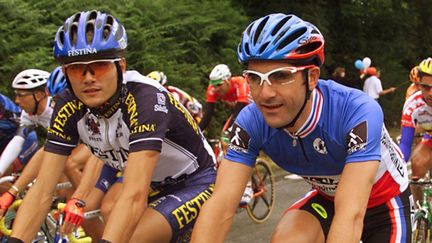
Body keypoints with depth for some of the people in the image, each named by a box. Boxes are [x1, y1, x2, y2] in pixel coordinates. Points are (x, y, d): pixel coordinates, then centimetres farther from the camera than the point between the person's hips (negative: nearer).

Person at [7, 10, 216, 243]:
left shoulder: (146, 98, -34)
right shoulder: (69, 107, -17)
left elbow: (135, 195, -45)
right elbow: (42, 190, -22)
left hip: (193, 182, -7)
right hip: (151, 180, 7)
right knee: (108, 211, -19)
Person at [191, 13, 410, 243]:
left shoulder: (358, 113, -36)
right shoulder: (251, 122, -25)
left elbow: (351, 214, -45)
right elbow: (220, 206, -32)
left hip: (385, 201, -2)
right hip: (329, 197, 3)